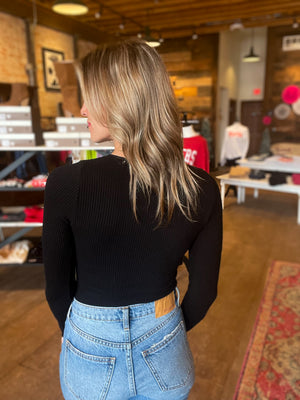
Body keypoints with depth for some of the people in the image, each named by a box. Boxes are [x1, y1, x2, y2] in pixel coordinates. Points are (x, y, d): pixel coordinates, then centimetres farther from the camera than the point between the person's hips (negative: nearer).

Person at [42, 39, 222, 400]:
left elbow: (57, 286, -11)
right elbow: (204, 289, -6)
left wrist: (76, 332, 10)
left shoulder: (67, 183, -25)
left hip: (91, 355, -1)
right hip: (165, 356, 2)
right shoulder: (201, 189, -17)